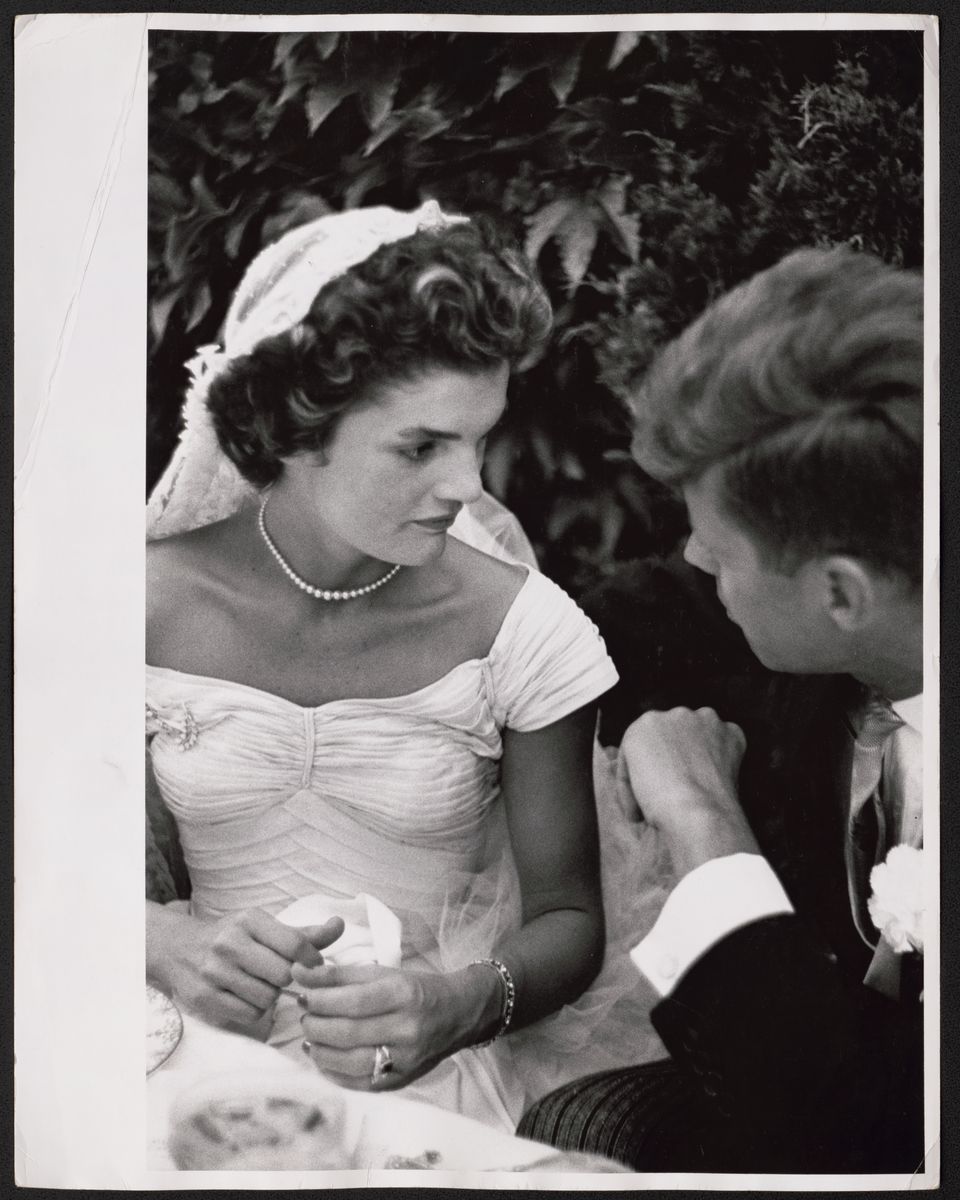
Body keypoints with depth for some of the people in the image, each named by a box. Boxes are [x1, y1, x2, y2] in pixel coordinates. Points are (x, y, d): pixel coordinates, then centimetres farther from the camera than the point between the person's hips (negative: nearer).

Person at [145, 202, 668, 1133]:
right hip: (220, 1049, 1)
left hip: (444, 1072, 0)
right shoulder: (158, 601, -6)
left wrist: (464, 1004, -20)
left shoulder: (522, 630, -9)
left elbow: (567, 918, 0)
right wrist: (166, 940, -20)